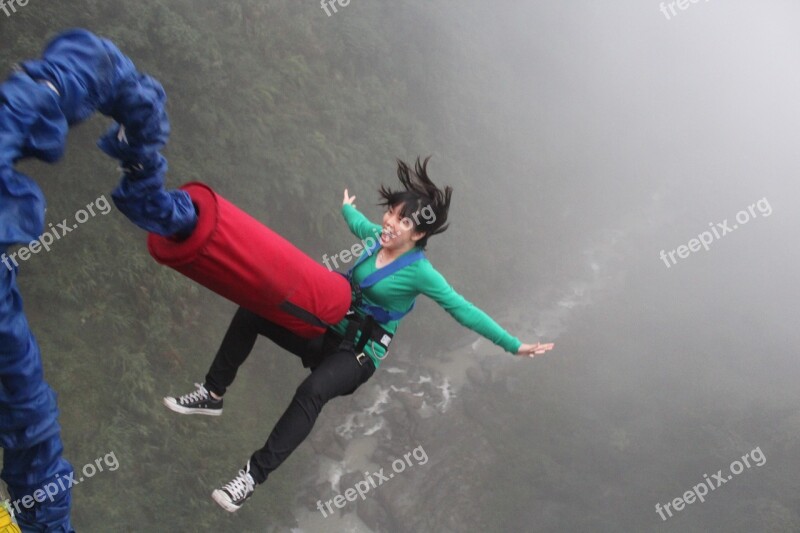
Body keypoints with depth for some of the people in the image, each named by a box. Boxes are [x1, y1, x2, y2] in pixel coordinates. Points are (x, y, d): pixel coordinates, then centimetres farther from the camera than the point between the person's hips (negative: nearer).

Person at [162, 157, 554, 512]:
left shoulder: (420, 272, -17)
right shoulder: (376, 236, 1)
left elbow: (464, 310, -17)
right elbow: (358, 223, 26)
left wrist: (513, 345, -20)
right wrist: (346, 208, 48)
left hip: (358, 354, -7)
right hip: (328, 331, 7)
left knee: (312, 392, -38)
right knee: (251, 313, -4)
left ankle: (253, 476, -33)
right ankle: (212, 395, 6)